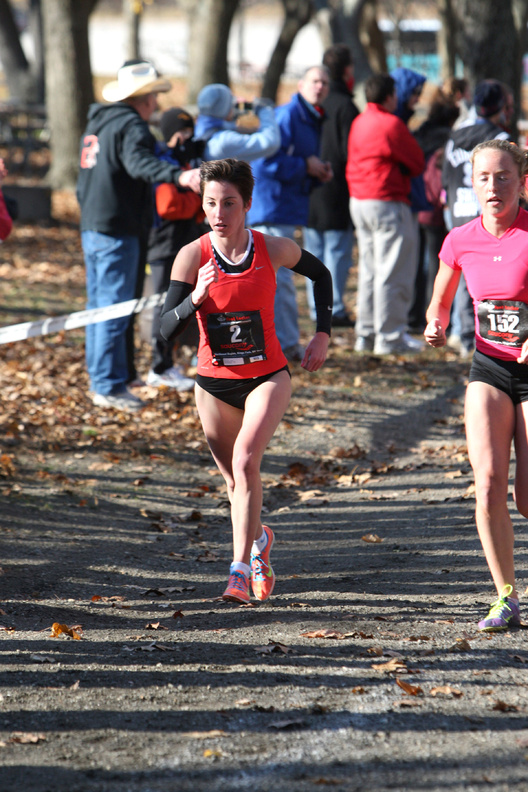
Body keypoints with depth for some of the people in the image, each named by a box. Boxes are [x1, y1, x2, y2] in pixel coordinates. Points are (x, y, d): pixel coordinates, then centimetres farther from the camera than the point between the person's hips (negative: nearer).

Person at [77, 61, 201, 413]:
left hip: (92, 228, 10)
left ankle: (101, 381, 23)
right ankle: (110, 387, -9)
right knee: (115, 310, -8)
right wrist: (178, 175, -50)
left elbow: (83, 182, 25)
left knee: (100, 306, 16)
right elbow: (140, 162, -35)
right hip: (117, 233, -10)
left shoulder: (98, 123, 17)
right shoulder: (131, 126, -13)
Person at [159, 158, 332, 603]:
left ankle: (240, 567, -21)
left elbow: (321, 275, 10)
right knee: (234, 478, 14)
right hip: (214, 382, 2)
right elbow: (167, 330, -15)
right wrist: (195, 299, -32)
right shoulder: (192, 257, -12)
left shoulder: (274, 250, -11)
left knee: (245, 462, -23)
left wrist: (323, 334, 4)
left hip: (268, 376, -2)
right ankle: (258, 540, 44)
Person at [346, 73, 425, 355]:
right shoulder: (391, 124, -14)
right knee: (393, 273, -4)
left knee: (369, 271, 14)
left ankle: (365, 333, 17)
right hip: (387, 203, -9)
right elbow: (418, 162, -8)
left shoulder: (358, 122, 12)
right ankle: (390, 338, -4)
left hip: (358, 201, 9)